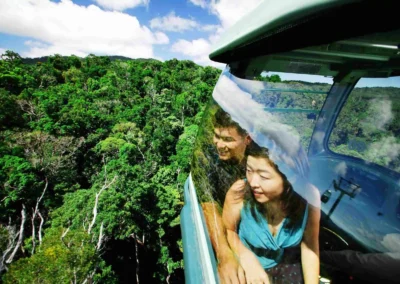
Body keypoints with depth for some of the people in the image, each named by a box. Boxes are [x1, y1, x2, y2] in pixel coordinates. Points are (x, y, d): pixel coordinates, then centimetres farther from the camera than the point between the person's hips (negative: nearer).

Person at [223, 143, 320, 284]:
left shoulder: (307, 199, -22)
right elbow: (227, 230, -10)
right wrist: (245, 256, -25)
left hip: (288, 265, 3)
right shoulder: (239, 194, -29)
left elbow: (310, 248, -8)